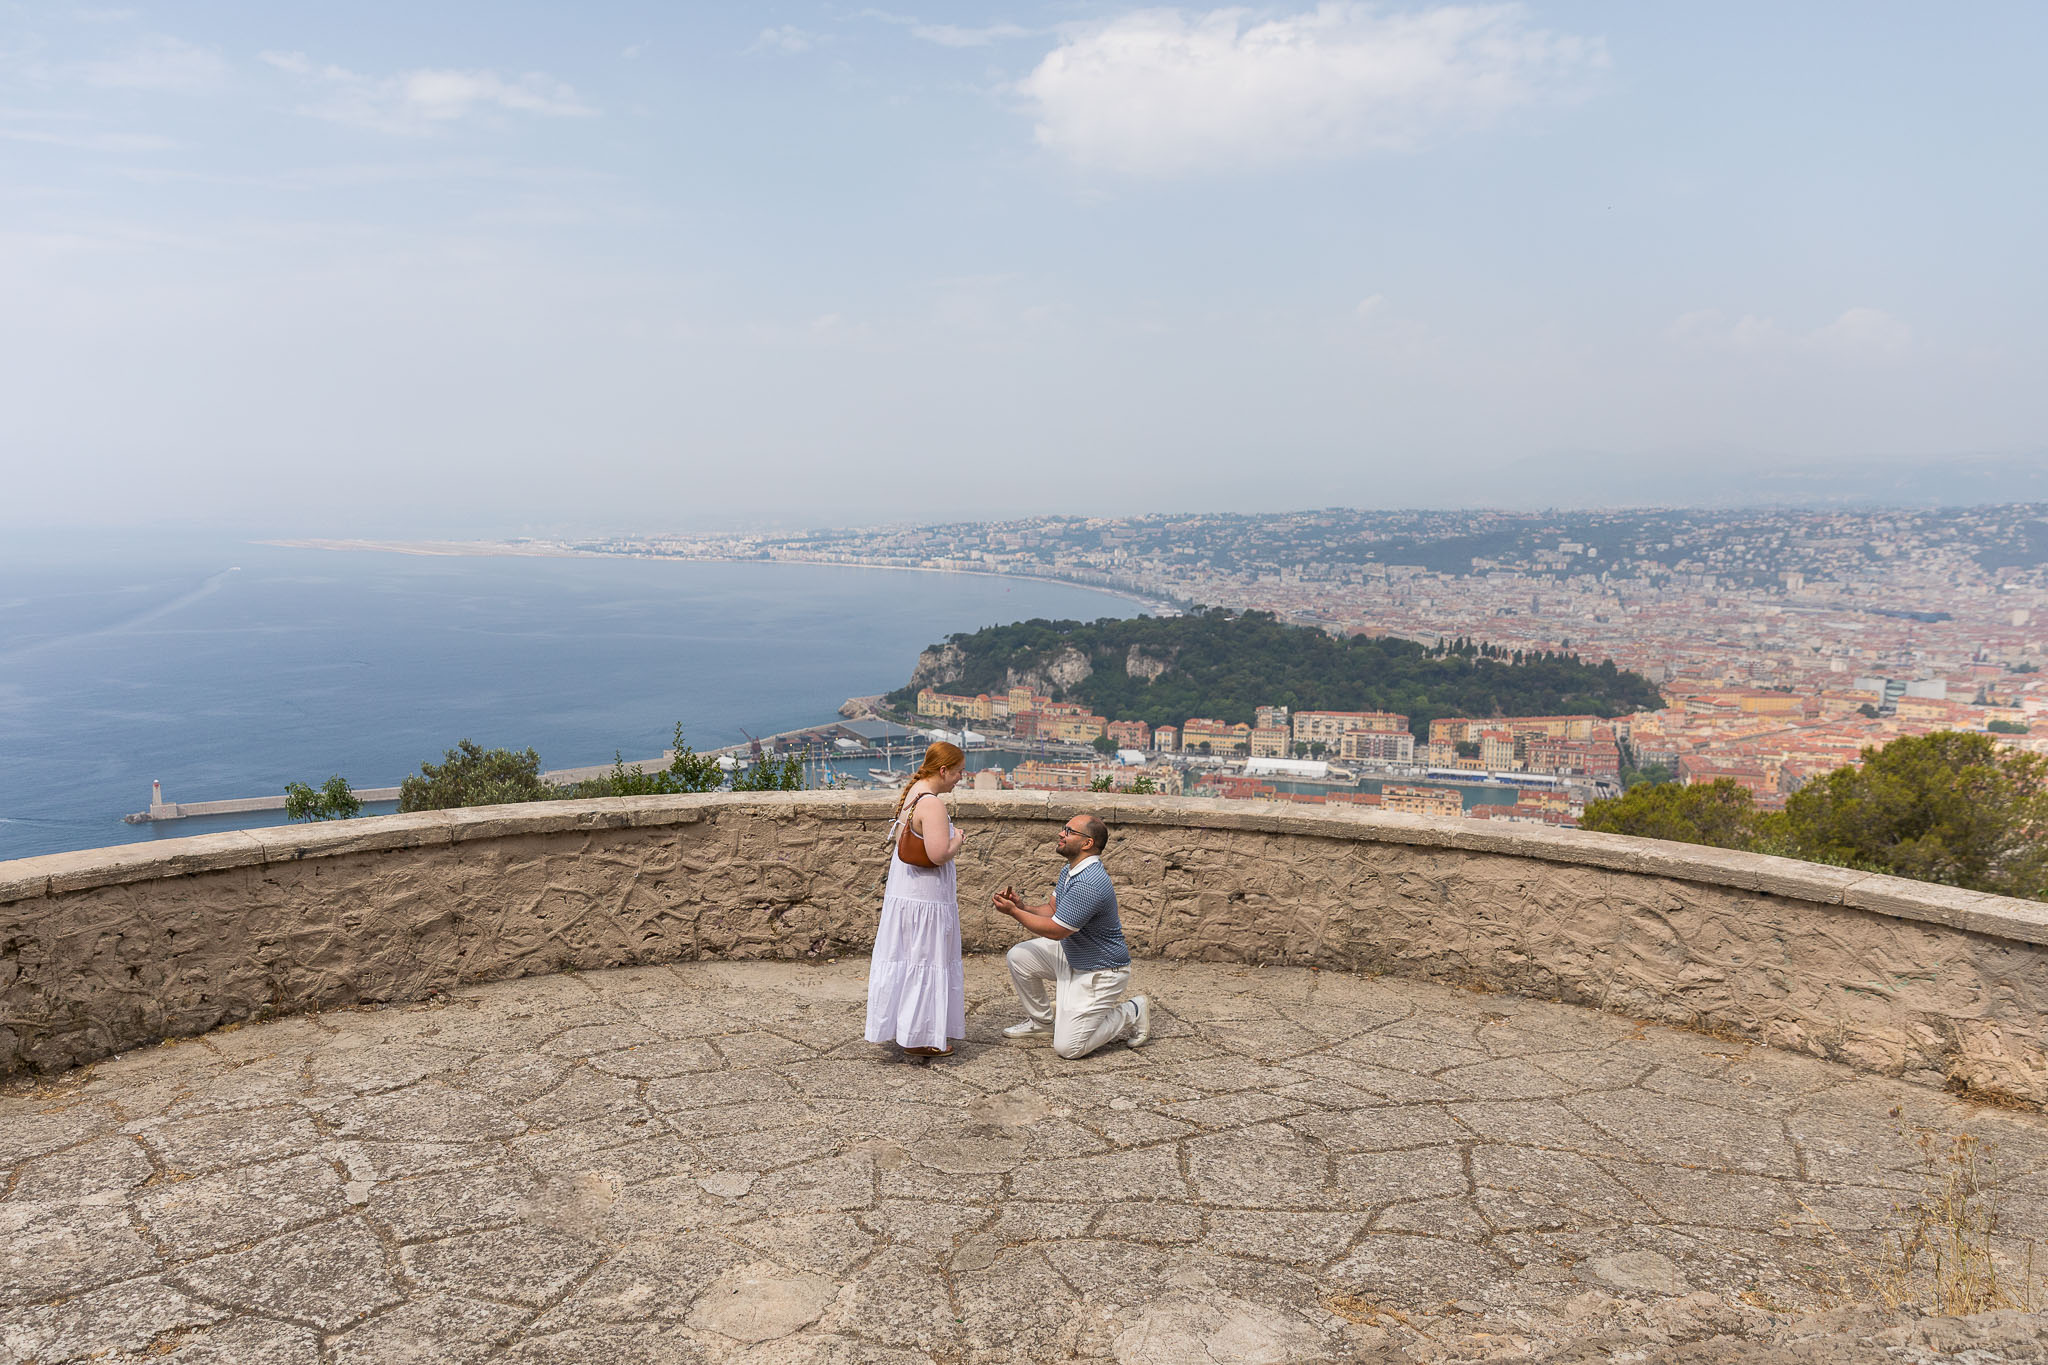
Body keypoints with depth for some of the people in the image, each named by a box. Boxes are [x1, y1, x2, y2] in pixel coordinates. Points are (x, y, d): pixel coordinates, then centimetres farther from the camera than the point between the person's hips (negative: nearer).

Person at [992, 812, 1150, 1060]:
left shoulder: (1089, 884, -32)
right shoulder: (1070, 871, 1)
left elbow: (1054, 930, -25)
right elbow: (1051, 909, 9)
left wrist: (1013, 912, -15)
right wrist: (1021, 907, -9)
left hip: (1098, 972, -9)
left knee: (1068, 1047, -10)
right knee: (1019, 956, 1)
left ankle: (1132, 1013, 9)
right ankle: (1042, 1020, 21)